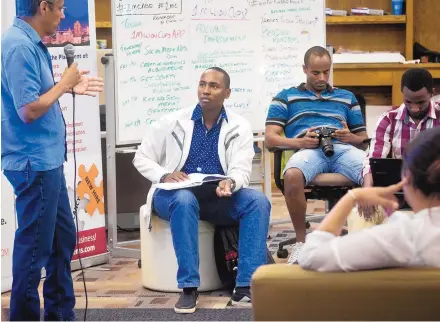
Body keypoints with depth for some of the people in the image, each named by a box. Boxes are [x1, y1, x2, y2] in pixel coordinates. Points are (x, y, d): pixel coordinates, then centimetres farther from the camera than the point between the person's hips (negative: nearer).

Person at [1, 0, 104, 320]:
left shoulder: (31, 42, 9)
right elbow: (28, 110, -24)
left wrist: (70, 88, 15)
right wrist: (63, 84, -13)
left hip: (47, 160, 10)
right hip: (33, 162, -10)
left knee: (64, 236, 19)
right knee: (35, 246, 0)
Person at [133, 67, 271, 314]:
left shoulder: (240, 127, 3)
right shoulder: (172, 122, 1)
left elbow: (241, 168, -7)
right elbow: (141, 158, 4)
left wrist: (230, 183, -32)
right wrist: (164, 176, -18)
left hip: (219, 196, 2)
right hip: (175, 195, -2)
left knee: (258, 201, -26)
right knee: (184, 200, -38)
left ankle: (246, 286, -30)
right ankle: (189, 287, -36)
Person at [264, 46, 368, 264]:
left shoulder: (347, 98, 31)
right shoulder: (286, 97, 23)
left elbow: (363, 138, 27)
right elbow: (270, 138, 11)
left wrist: (351, 137, 1)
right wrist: (300, 142, -8)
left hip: (344, 149, 2)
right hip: (309, 150, -2)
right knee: (292, 175, -40)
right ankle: (301, 240, -21)